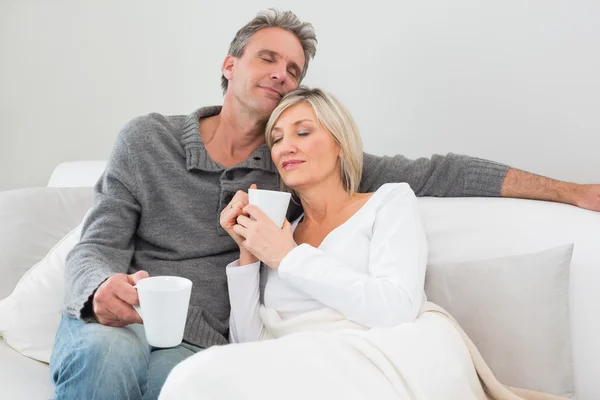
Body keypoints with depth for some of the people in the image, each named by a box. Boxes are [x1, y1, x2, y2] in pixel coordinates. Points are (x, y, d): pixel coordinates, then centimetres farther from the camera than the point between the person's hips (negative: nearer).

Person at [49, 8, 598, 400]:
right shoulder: (148, 140, 2)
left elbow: (428, 173, -1)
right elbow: (97, 248, 0)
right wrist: (102, 289, -27)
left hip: (192, 346, 1)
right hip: (112, 326, 0)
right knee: (107, 352, -35)